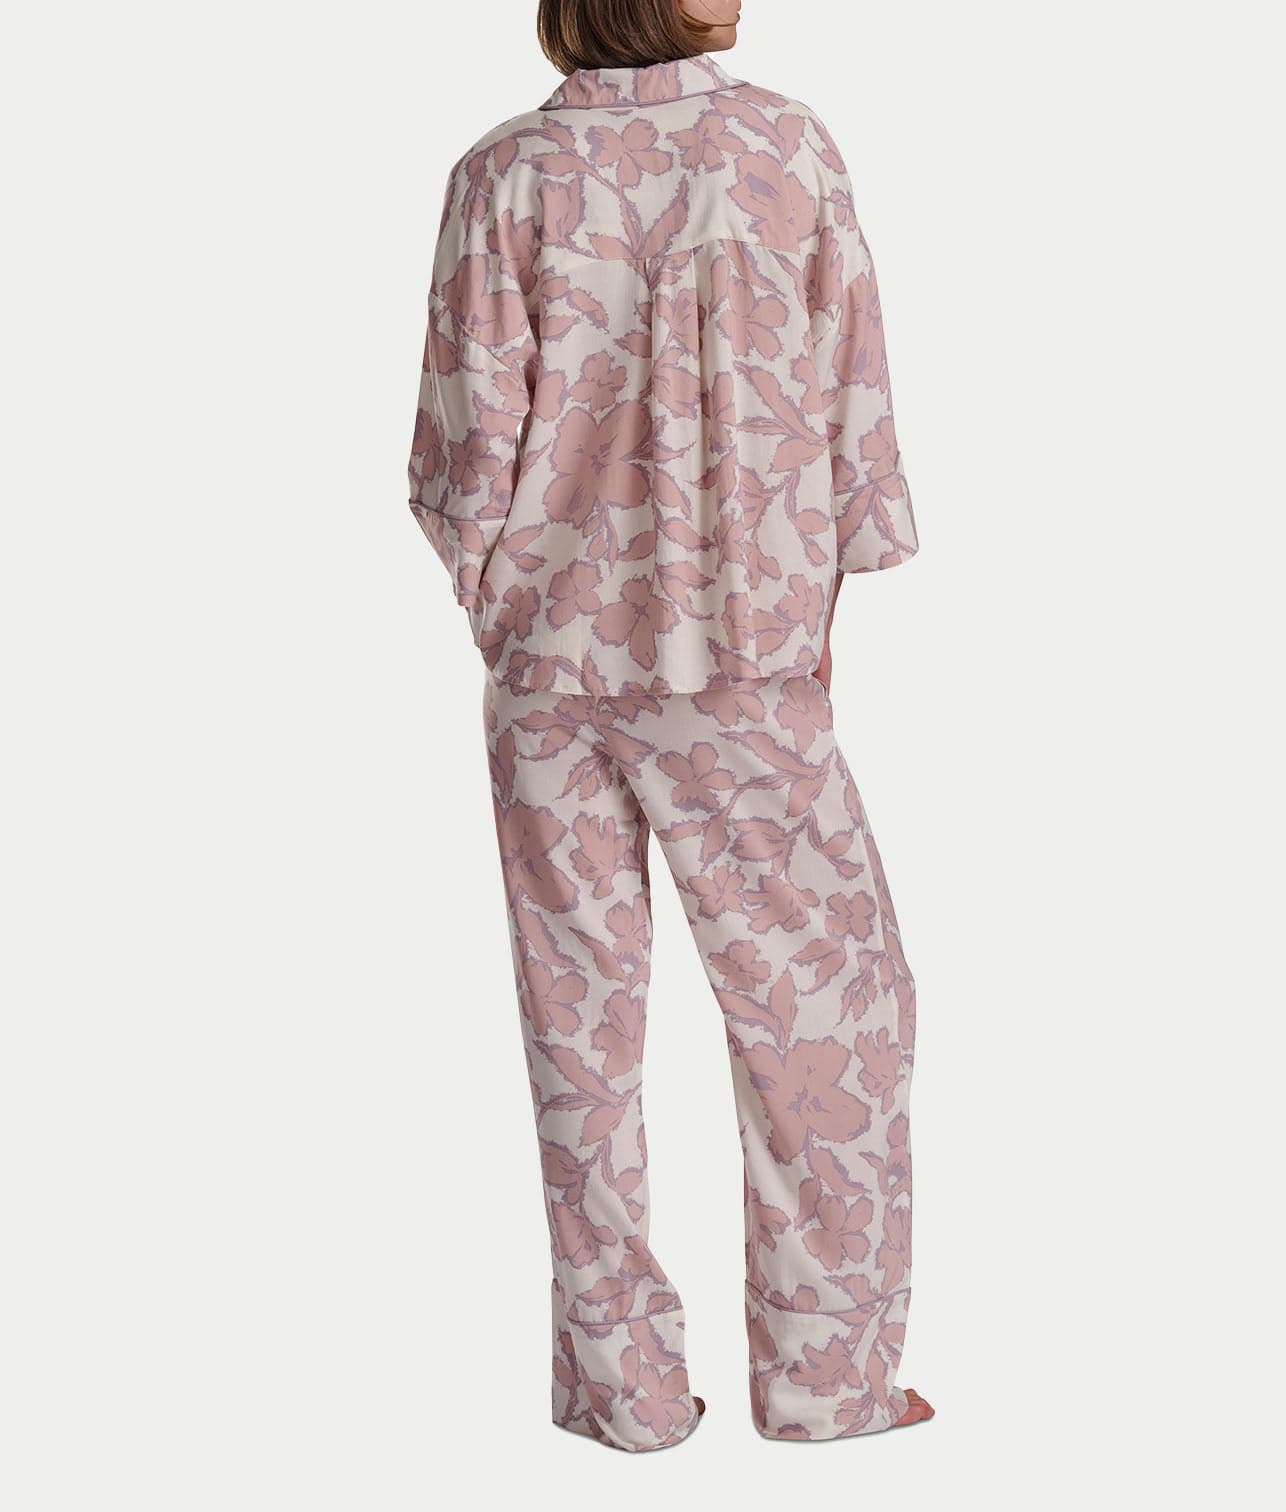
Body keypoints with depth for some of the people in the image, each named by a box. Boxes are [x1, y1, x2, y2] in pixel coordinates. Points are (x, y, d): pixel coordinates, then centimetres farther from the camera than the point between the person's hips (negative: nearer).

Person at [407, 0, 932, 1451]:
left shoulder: (506, 174, -4)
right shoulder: (787, 150, -5)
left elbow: (465, 446, -6)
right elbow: (846, 409, -3)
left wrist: (495, 614, 10)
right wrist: (829, 607, 10)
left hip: (553, 657, 2)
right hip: (744, 667, -1)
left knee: (581, 1019, 10)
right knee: (827, 1001, 11)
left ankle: (622, 1375, 16)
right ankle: (823, 1363, 15)